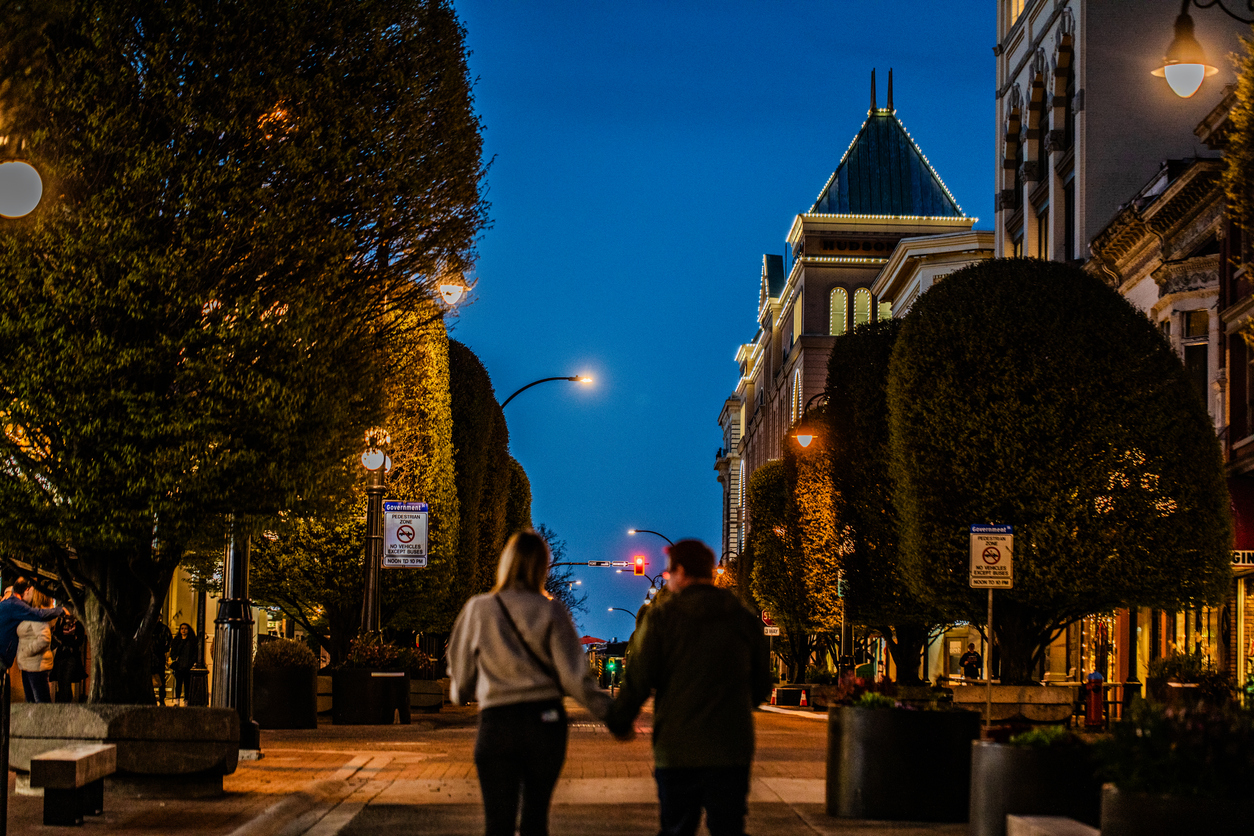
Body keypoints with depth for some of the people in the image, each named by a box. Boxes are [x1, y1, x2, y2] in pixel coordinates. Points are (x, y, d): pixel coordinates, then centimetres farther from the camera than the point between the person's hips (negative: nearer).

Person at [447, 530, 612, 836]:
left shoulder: (479, 609, 0)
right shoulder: (551, 611, -3)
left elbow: (461, 671, 10)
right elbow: (573, 675, -7)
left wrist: (459, 692, 32)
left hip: (496, 721, 0)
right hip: (545, 719, 1)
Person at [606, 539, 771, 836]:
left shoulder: (661, 617, -3)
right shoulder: (745, 620, 7)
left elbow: (637, 681, -6)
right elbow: (761, 686, 13)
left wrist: (618, 722, 10)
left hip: (676, 749, -2)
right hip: (732, 751, 2)